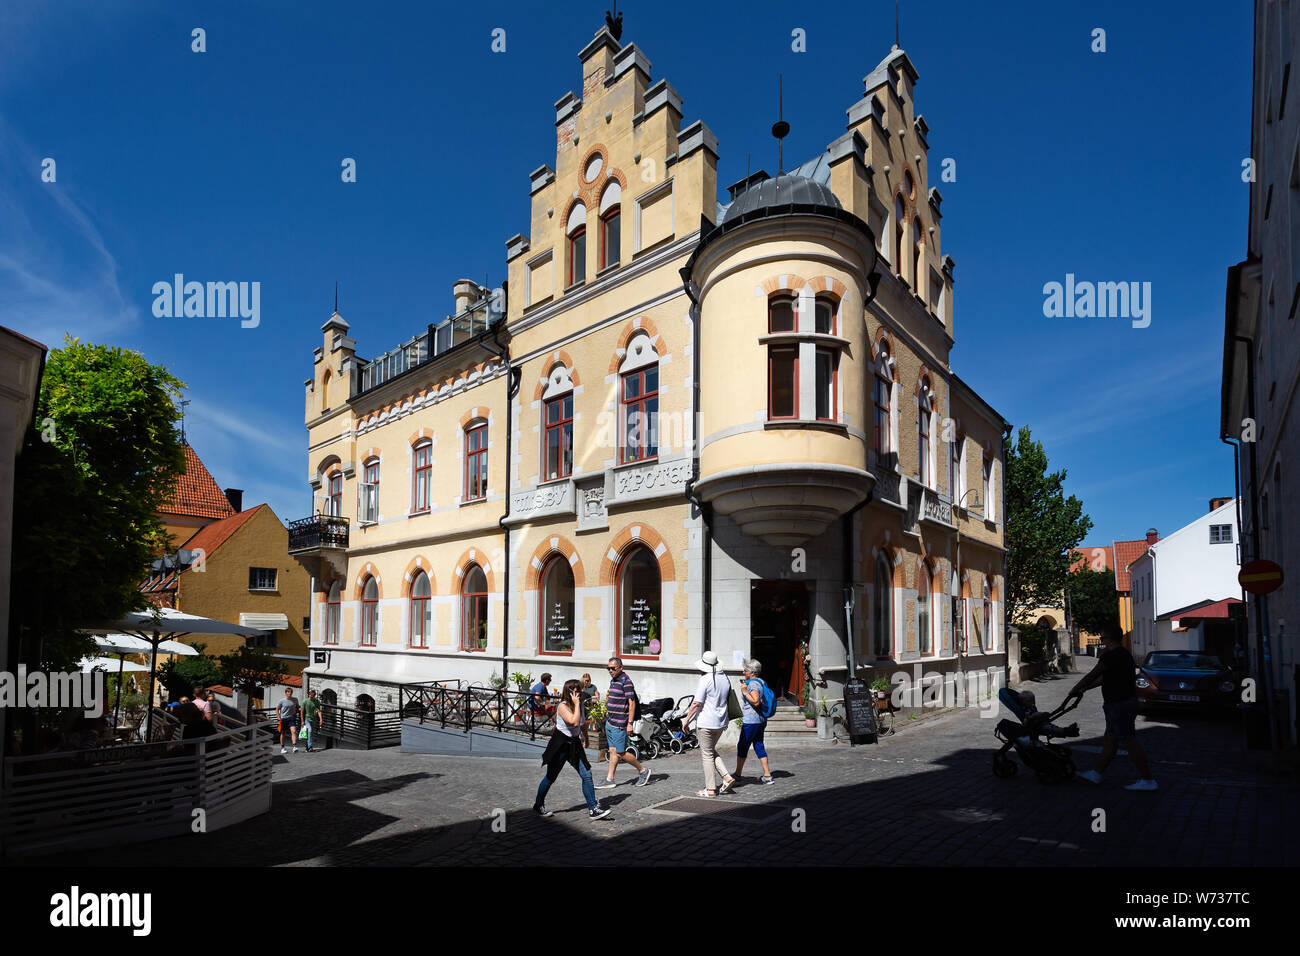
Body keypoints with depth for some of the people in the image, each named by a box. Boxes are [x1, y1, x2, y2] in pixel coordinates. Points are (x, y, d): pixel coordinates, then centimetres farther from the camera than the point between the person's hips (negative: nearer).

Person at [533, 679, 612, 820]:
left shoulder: (579, 705, 2)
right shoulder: (563, 706, -21)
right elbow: (574, 722, -36)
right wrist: (576, 704, -29)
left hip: (574, 744, 6)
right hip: (560, 745, -6)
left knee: (586, 775, -3)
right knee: (551, 777, 8)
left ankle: (593, 808, 2)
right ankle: (538, 805, 29)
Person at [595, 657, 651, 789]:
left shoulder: (626, 682, -15)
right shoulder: (613, 681, 13)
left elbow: (631, 703, -18)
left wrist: (630, 723, -21)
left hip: (619, 724, -9)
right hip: (610, 722, 9)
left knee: (621, 752, -4)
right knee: (612, 751, 9)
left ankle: (642, 771, 11)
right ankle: (609, 780, 12)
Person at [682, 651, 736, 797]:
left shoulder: (705, 680, -16)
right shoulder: (725, 678, 5)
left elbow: (697, 704, -17)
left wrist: (686, 720, -7)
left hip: (706, 723, -7)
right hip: (721, 722, 7)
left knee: (707, 755, 2)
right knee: (712, 751, 22)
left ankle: (710, 789, 6)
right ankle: (727, 777, 10)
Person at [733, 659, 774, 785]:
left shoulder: (753, 684, -17)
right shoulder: (761, 682, 14)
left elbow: (756, 701, -26)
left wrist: (745, 692, -20)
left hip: (751, 721, -10)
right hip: (761, 720, 10)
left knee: (742, 746, 2)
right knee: (759, 746, 11)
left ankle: (737, 774, 13)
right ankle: (767, 775, 9)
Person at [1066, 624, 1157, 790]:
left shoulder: (1111, 656, -18)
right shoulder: (1124, 654, 14)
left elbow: (1092, 676, -14)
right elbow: (1103, 678, 21)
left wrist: (1075, 690, -2)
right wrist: (1083, 689, 25)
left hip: (1120, 705, -10)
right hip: (1127, 701, 10)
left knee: (1129, 742, -4)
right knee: (1110, 740, 14)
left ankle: (1147, 780, 2)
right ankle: (1097, 773, 21)